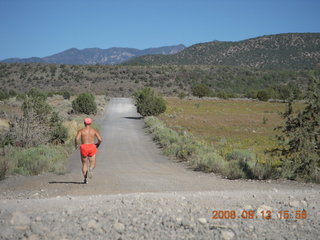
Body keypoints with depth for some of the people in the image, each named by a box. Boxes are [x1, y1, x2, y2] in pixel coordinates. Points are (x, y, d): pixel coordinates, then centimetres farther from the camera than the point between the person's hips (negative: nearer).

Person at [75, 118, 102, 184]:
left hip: (84, 147, 0)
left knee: (84, 163, 15)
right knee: (93, 164, 9)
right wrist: (98, 144, 17)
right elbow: (100, 139, -3)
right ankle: (90, 169, -27)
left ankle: (85, 178, 5)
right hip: (92, 147, 0)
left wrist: (76, 145, 8)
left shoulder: (81, 130, 3)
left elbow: (77, 138, -11)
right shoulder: (94, 130, 6)